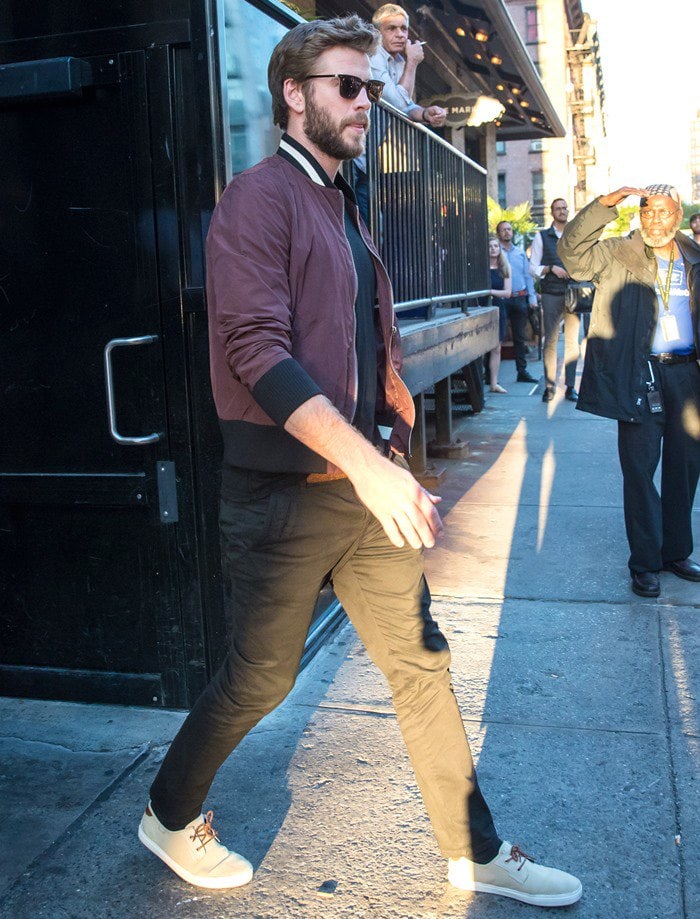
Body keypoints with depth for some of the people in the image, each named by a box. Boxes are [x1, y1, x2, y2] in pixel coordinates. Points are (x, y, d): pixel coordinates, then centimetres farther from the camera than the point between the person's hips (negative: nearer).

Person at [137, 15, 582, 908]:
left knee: (421, 663, 11)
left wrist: (397, 463, 14)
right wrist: (365, 463, -31)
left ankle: (476, 853, 27)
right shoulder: (259, 198, -10)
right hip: (284, 492, -7)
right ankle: (169, 818, 34)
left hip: (366, 485, 8)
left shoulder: (347, 213, 17)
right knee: (259, 677, 7)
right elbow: (256, 347, -23)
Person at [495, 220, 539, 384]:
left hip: (520, 298, 4)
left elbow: (527, 275, 15)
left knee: (520, 337, 8)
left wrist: (532, 297, 8)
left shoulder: (520, 252, 14)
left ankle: (522, 372, 13)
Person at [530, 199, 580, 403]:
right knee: (551, 340, -3)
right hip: (551, 295, -2)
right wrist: (551, 268, -10)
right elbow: (533, 269, 5)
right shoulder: (542, 237, 10)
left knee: (572, 341, 0)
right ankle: (549, 386, 1)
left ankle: (570, 387, 4)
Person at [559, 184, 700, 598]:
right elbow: (573, 250, -15)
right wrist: (605, 205, -24)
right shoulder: (619, 255, 0)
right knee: (640, 468, -1)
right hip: (640, 374, -4)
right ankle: (646, 562, 9)